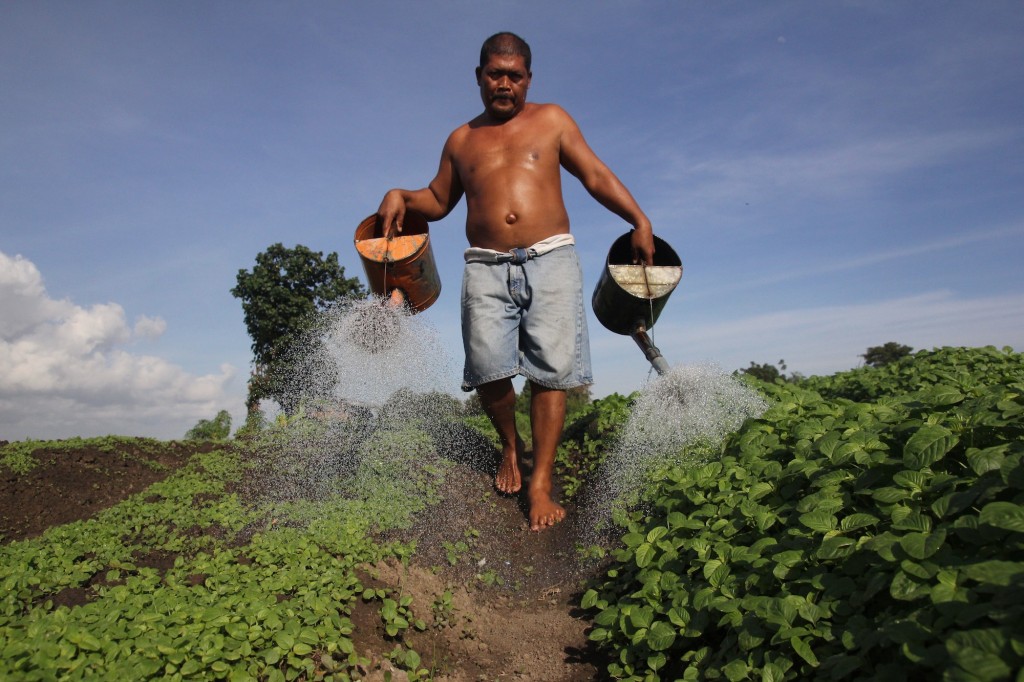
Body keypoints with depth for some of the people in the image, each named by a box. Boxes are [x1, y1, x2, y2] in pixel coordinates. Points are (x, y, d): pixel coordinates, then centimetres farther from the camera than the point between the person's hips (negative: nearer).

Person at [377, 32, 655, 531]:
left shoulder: (551, 120, 14)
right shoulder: (461, 140, 21)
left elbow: (596, 176, 9)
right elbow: (438, 201, 27)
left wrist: (639, 220, -2)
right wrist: (400, 196, 6)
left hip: (550, 261, -1)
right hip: (486, 269, 2)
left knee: (549, 372, -8)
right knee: (489, 372, -11)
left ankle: (540, 483, 1)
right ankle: (510, 447, 19)